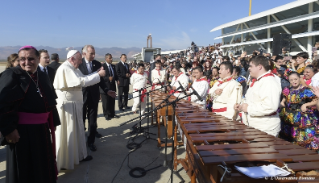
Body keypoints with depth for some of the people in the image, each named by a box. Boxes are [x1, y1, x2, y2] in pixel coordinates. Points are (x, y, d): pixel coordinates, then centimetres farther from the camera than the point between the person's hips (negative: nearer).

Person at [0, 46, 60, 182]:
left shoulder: (42, 77, 8)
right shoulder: (11, 75, -12)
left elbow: (50, 102, 14)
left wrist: (53, 122, 11)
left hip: (42, 129, 6)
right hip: (21, 131, -6)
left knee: (44, 166, 21)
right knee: (24, 169, 11)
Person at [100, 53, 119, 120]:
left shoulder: (113, 66, 10)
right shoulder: (102, 66, -13)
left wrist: (117, 79, 0)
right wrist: (108, 78, -25)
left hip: (112, 87, 6)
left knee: (112, 101, 14)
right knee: (105, 102, 5)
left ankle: (112, 114, 26)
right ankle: (106, 115, 19)